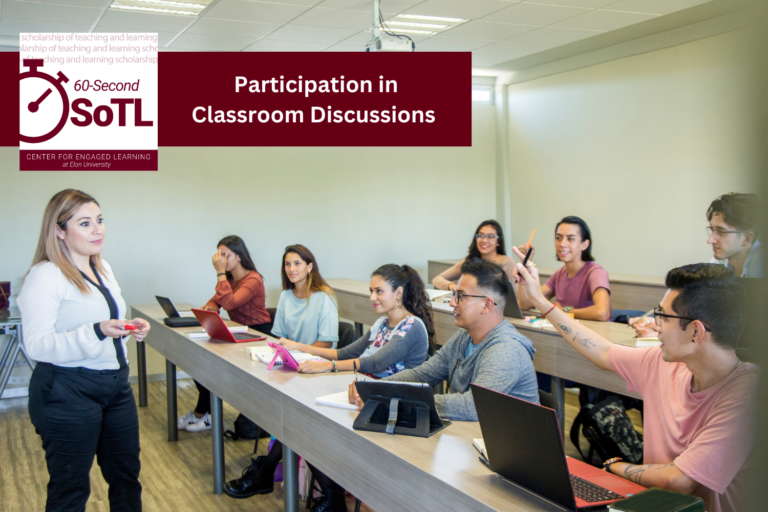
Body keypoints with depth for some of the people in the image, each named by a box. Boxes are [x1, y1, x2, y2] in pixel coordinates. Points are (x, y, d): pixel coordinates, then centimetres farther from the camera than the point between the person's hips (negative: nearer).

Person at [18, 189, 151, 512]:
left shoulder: (103, 269, 12)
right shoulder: (45, 276, -15)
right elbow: (37, 345, -21)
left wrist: (130, 329, 4)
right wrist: (98, 332, -32)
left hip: (115, 384, 8)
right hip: (68, 393, -8)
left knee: (126, 475, 17)